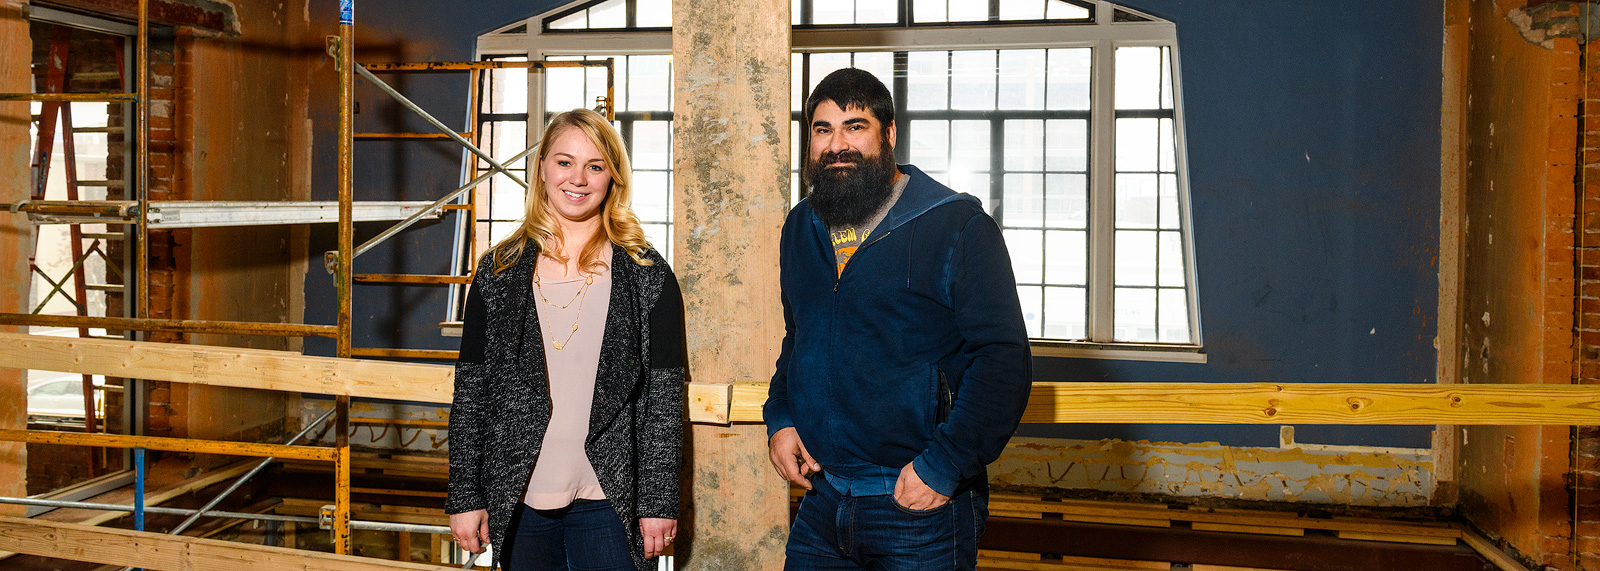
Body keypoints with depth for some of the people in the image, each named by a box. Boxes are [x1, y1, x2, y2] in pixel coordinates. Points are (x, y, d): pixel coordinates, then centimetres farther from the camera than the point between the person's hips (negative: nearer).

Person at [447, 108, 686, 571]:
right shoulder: (499, 272, 6)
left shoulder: (647, 276, 0)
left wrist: (659, 502, -6)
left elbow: (664, 396, -2)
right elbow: (470, 389, 6)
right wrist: (464, 496, 2)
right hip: (516, 501, 2)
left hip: (608, 502, -2)